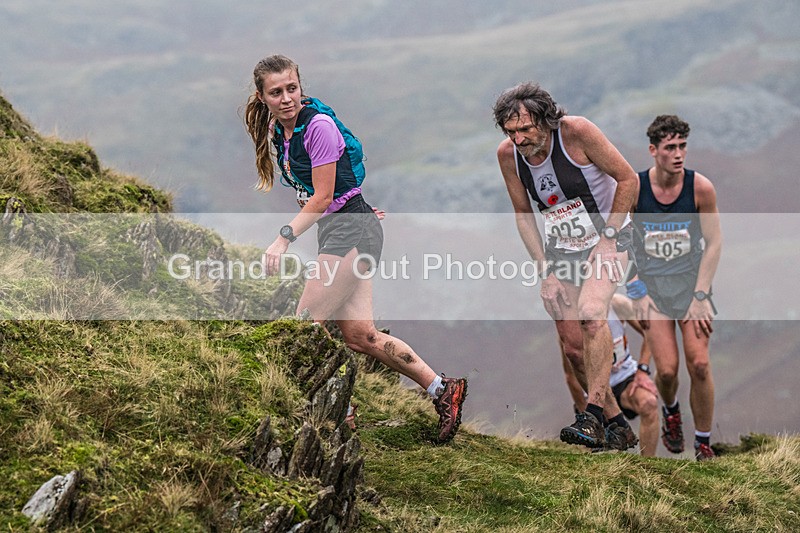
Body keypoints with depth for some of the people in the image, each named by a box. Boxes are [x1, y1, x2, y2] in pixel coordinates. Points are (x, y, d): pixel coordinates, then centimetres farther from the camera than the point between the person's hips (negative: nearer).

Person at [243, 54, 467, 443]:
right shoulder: (276, 129, 10)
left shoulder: (318, 126, -16)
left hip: (351, 229, -9)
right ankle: (441, 389, 7)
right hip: (332, 232, 9)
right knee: (358, 335, 2)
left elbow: (322, 198, -17)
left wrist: (284, 239, -22)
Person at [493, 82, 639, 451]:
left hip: (608, 238, -5)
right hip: (561, 248, 5)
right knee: (573, 346, 2)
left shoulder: (576, 132, -22)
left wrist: (608, 236, -15)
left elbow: (628, 178, -13)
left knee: (590, 312, -30)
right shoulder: (507, 154, -8)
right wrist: (545, 268, -2)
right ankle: (617, 424, 15)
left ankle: (592, 414, -29)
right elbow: (523, 213, 5)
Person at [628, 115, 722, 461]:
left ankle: (704, 444, 4)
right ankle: (670, 411, 25)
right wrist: (638, 292, -5)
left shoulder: (700, 187, -9)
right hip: (652, 283, 0)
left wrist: (700, 295, -6)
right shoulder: (634, 188, -10)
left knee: (699, 364, -13)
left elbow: (714, 243, -1)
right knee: (667, 370, -11)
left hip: (691, 280, 0)